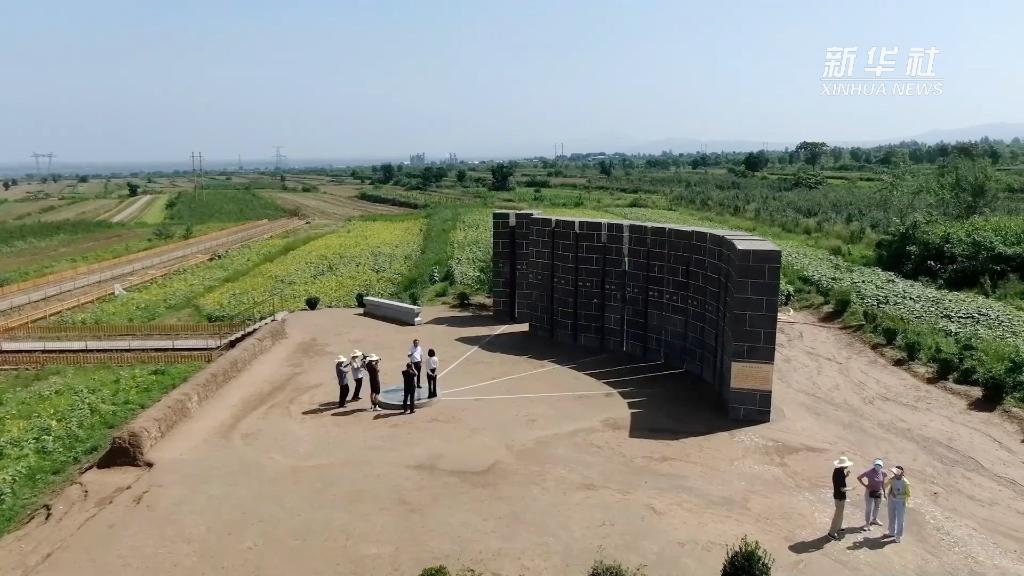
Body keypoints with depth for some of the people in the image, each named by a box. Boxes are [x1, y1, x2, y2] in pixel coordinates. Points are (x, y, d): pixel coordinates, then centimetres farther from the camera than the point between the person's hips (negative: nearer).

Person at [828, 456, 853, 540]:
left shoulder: (836, 470, 0)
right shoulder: (841, 474, -28)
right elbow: (842, 489, -26)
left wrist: (846, 475, 4)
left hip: (836, 494, 9)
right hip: (840, 496, -9)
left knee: (839, 511, 27)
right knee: (838, 513, 1)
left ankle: (838, 527, 44)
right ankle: (832, 532, 5)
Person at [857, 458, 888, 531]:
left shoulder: (882, 473, -7)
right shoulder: (869, 471, -20)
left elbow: (883, 483, 7)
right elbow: (859, 478, -13)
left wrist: (884, 492, 11)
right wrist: (865, 485, -17)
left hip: (879, 492, 5)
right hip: (870, 492, -5)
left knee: (877, 507, 22)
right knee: (869, 508, -3)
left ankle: (874, 519, 44)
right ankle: (867, 524, 7)